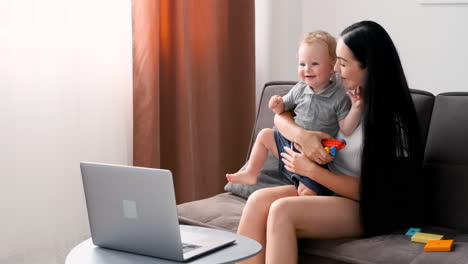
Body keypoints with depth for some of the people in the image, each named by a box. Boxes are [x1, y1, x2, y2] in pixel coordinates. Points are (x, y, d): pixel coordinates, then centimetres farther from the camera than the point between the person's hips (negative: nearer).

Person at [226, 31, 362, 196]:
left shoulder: (339, 97, -16)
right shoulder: (300, 90, 0)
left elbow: (345, 130, -17)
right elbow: (284, 108, 16)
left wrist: (356, 108, -32)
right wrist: (277, 105, -8)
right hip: (291, 143, 6)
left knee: (306, 191, -24)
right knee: (264, 135, 13)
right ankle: (251, 174, 26)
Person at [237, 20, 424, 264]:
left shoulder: (392, 120, -14)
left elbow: (369, 190, -14)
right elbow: (281, 116, 8)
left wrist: (310, 170, -18)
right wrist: (302, 135, -14)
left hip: (367, 210, -6)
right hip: (324, 189, 7)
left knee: (282, 210, -30)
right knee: (258, 200, -21)